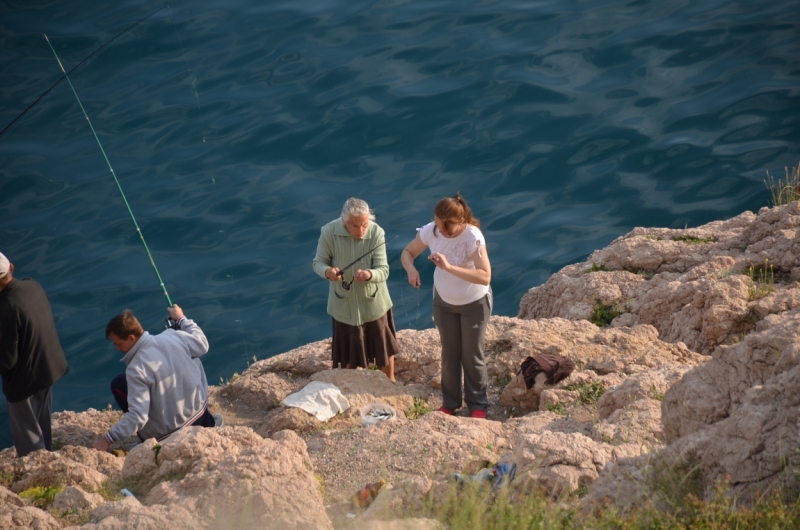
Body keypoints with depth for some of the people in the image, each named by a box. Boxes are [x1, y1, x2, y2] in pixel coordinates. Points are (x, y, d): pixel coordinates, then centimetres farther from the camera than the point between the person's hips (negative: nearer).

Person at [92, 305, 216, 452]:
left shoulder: (137, 369, -25)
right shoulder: (173, 336, -12)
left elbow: (137, 416, -28)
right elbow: (202, 344, 9)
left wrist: (108, 439, -21)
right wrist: (181, 319, 21)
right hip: (200, 410, 5)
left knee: (118, 384, 4)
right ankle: (206, 420, 27)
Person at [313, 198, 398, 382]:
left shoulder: (376, 233, -24)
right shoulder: (328, 232, -22)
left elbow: (383, 270, -22)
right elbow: (319, 262, -11)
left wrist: (369, 274, -45)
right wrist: (327, 271, -35)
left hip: (373, 301, 0)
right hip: (344, 303, 0)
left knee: (383, 344, 20)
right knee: (348, 349, 18)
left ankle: (390, 380, 46)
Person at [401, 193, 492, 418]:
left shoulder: (473, 236, -33)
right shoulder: (430, 231, -20)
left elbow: (485, 276, -40)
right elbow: (407, 253, -4)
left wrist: (449, 267, -47)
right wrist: (411, 269, -28)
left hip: (475, 303, -4)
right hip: (443, 301, 4)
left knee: (472, 355, 9)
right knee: (449, 354, 17)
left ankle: (478, 404, 27)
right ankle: (450, 402, 34)